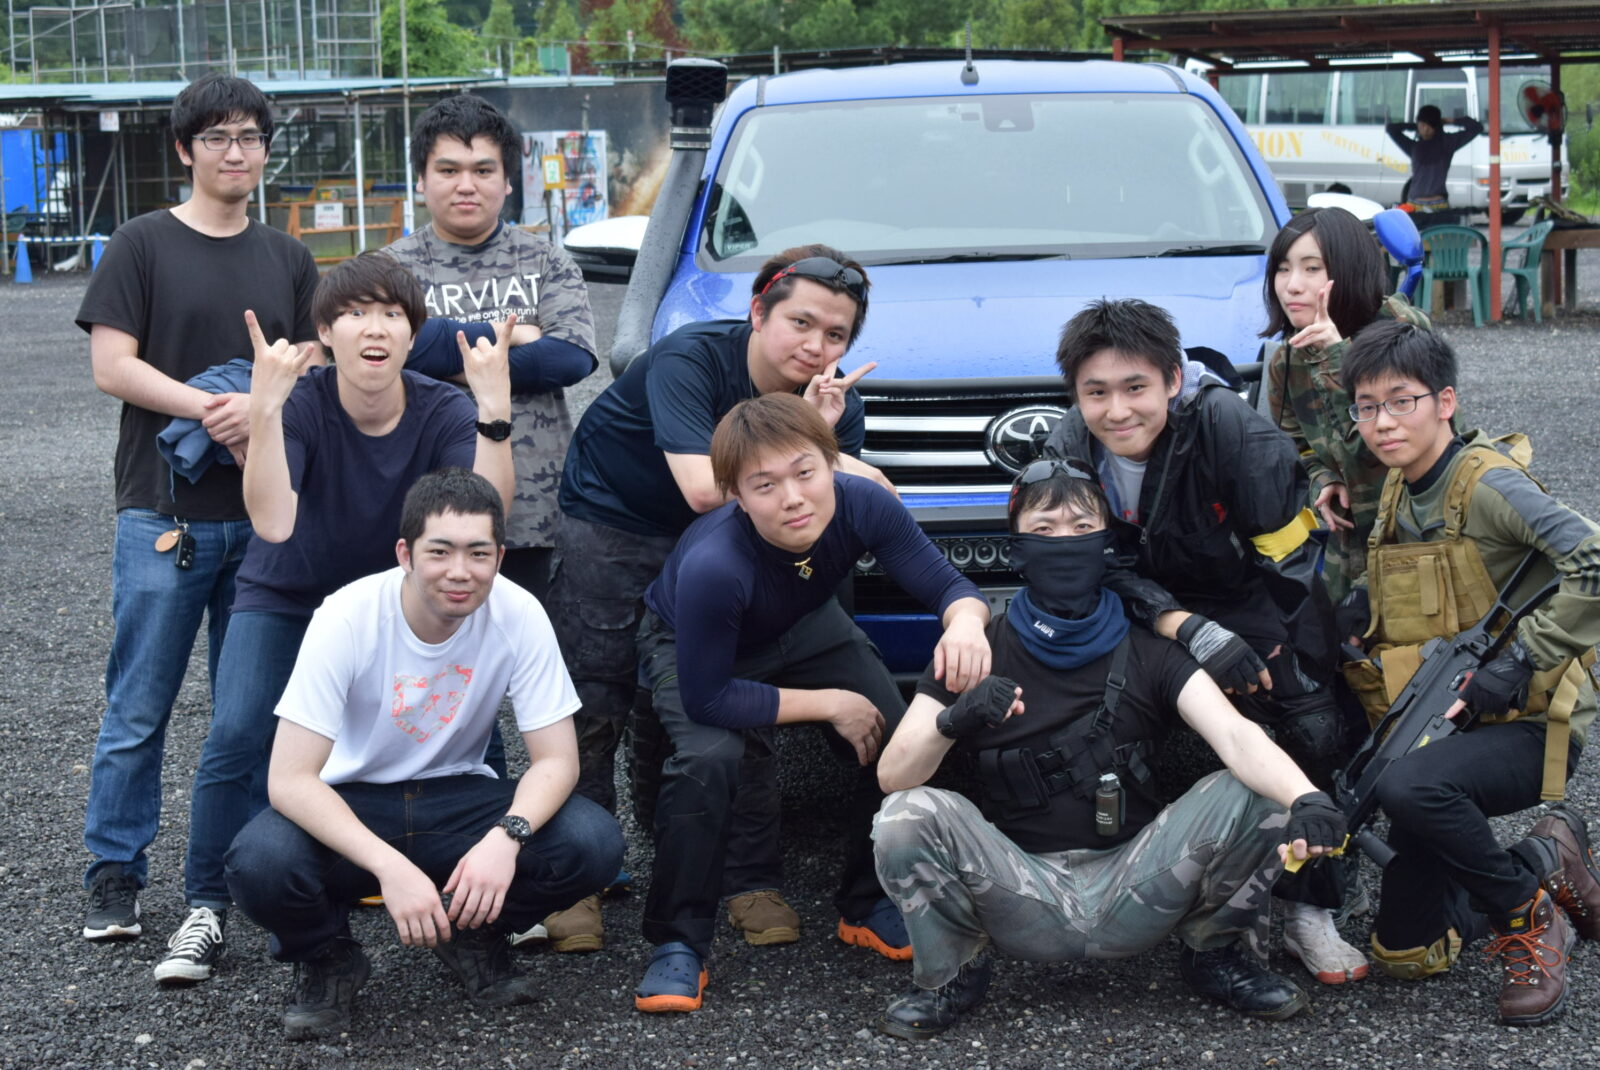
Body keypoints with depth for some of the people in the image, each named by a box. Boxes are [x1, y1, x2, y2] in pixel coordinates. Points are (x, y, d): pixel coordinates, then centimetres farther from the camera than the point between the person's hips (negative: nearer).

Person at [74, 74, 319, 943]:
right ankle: (116, 876, 8)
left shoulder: (287, 259, 13)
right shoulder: (143, 245, 0)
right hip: (165, 512, -4)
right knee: (139, 709, -1)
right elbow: (112, 366, -7)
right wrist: (210, 408, -19)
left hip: (266, 512, 4)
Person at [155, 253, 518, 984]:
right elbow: (273, 522, -40)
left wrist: (494, 409, -45)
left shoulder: (442, 413, -19)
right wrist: (263, 411, -50)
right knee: (238, 738, -21)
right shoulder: (301, 404, -24)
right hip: (285, 600, -2)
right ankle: (206, 910, -7)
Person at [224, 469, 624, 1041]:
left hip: (457, 799, 2)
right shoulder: (346, 619, -23)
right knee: (259, 863, -34)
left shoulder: (519, 615, -17)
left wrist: (506, 837, -34)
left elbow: (556, 759, -12)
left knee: (594, 842, -24)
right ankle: (327, 959, 0)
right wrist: (389, 865, -40)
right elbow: (290, 779, -26)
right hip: (350, 804, -2)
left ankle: (472, 935, 5)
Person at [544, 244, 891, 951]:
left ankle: (750, 883, 5)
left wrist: (820, 437, -34)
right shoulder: (689, 360, -28)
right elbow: (704, 487, -39)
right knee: (591, 712, -6)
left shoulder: (835, 400, -12)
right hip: (612, 526, -4)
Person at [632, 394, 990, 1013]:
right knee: (708, 757, -32)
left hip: (805, 629, 5)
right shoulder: (711, 565, -42)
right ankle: (678, 945, -13)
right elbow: (706, 697, -33)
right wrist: (831, 704, -28)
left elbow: (948, 585, -24)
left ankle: (867, 908, 10)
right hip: (692, 649, -4)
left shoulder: (862, 505, -31)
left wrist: (965, 621, -50)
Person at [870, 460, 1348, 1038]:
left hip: (1133, 887, 1)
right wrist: (952, 720, -27)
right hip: (1024, 891, -1)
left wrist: (1305, 796, -36)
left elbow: (1235, 735, -14)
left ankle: (1217, 953, 6)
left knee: (1254, 794, -20)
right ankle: (953, 974, -1)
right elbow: (893, 776, -5)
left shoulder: (1149, 654, 5)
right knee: (908, 817, -28)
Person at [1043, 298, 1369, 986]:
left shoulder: (1228, 427, -27)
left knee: (1313, 733, -21)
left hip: (1250, 597, -3)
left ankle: (1310, 911, -7)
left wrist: (1262, 650, -23)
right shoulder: (1067, 455, -17)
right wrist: (1189, 632, -32)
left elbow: (1287, 557, -19)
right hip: (1153, 609, 3)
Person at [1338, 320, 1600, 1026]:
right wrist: (1352, 613, -2)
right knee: (1404, 954, 7)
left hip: (1526, 726, -8)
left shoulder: (1486, 483, -16)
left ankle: (1526, 914, -14)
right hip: (1442, 726, 8)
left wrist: (1513, 667, -27)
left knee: (1408, 789, -39)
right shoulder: (1400, 491, 9)